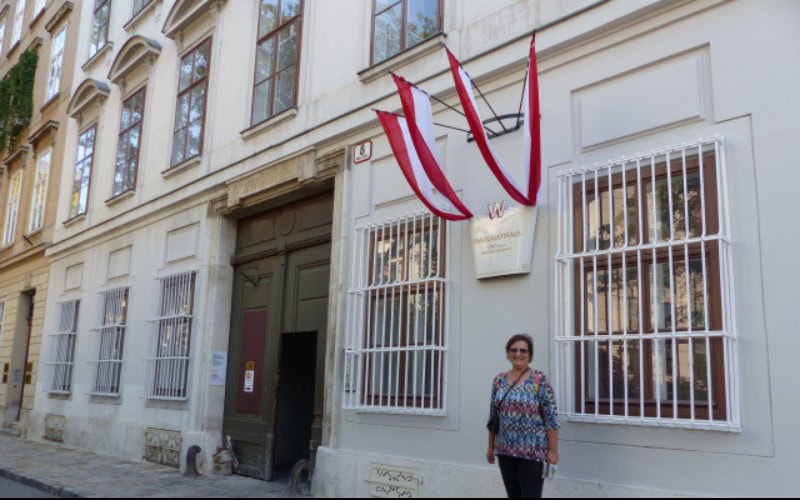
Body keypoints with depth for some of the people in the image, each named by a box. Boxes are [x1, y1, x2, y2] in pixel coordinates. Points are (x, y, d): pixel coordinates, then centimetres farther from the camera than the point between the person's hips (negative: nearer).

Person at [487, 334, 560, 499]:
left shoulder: (540, 380, -8)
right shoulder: (499, 380, 6)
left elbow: (551, 418, -10)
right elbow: (494, 416, 12)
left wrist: (553, 450, -14)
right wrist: (491, 446, 13)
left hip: (532, 451, -5)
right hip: (505, 450, 5)